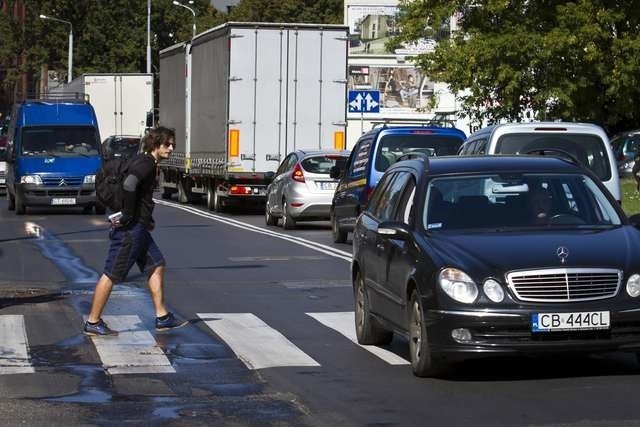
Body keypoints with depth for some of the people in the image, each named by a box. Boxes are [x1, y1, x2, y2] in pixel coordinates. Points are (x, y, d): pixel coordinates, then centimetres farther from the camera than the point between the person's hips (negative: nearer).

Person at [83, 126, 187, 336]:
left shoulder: (147, 164, 17)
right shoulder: (145, 163, -15)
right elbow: (129, 185, -32)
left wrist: (147, 220, 20)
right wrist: (128, 216, -24)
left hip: (138, 228, 11)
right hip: (129, 229, -11)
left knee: (156, 265, 13)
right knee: (111, 275, -4)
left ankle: (162, 318, 18)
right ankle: (93, 322, 2)